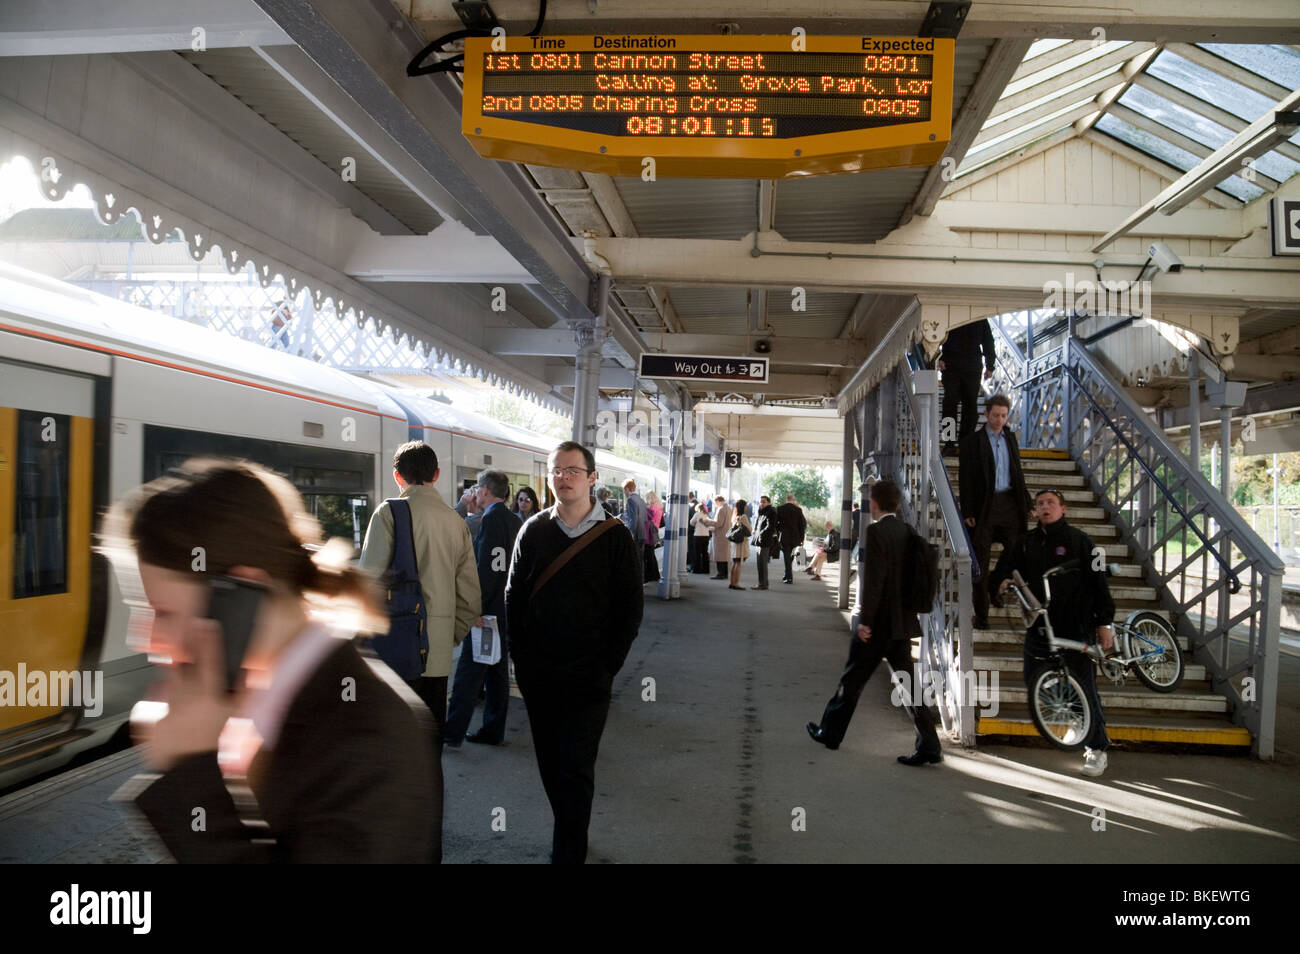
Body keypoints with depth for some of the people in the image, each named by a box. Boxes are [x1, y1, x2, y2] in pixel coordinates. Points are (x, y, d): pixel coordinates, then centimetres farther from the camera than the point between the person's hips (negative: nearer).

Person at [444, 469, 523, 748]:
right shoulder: (515, 521, 12)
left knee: (468, 672, -4)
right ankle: (493, 730, 19)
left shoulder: (492, 518, -15)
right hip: (506, 609, 9)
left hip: (489, 609, -9)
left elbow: (487, 567, -21)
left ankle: (453, 733, 1)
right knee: (497, 670, 13)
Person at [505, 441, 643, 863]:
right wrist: (520, 659, 1)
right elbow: (513, 598, 6)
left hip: (588, 679, -3)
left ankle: (568, 852, 8)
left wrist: (608, 667, -7)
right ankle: (571, 835, 32)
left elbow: (630, 610, -3)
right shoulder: (533, 531, 4)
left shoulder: (615, 538, -4)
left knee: (575, 769, -4)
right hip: (538, 677, 3)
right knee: (551, 764, 13)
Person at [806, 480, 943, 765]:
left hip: (877, 623, -6)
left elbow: (873, 579, -21)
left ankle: (830, 732, 24)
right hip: (902, 621, 7)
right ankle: (929, 746, 5)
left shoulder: (876, 531, -16)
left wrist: (865, 620, -17)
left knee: (852, 679, 9)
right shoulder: (906, 531, 6)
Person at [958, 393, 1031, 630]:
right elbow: (965, 478, -5)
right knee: (980, 562, 2)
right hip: (984, 507, -4)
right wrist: (967, 512, -11)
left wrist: (1026, 503, 12)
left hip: (1009, 504, 4)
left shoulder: (1010, 438, 13)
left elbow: (1017, 473, 18)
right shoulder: (972, 441, -2)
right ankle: (981, 615, 9)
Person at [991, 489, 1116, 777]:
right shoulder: (1027, 542, 9)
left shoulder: (1078, 539, -1)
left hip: (1076, 625, -4)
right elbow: (1004, 568, 11)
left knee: (1084, 686, -2)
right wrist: (1002, 581, -14)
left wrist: (1104, 622, -6)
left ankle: (1097, 748, 12)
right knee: (1033, 680, 5)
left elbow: (1098, 581, -2)